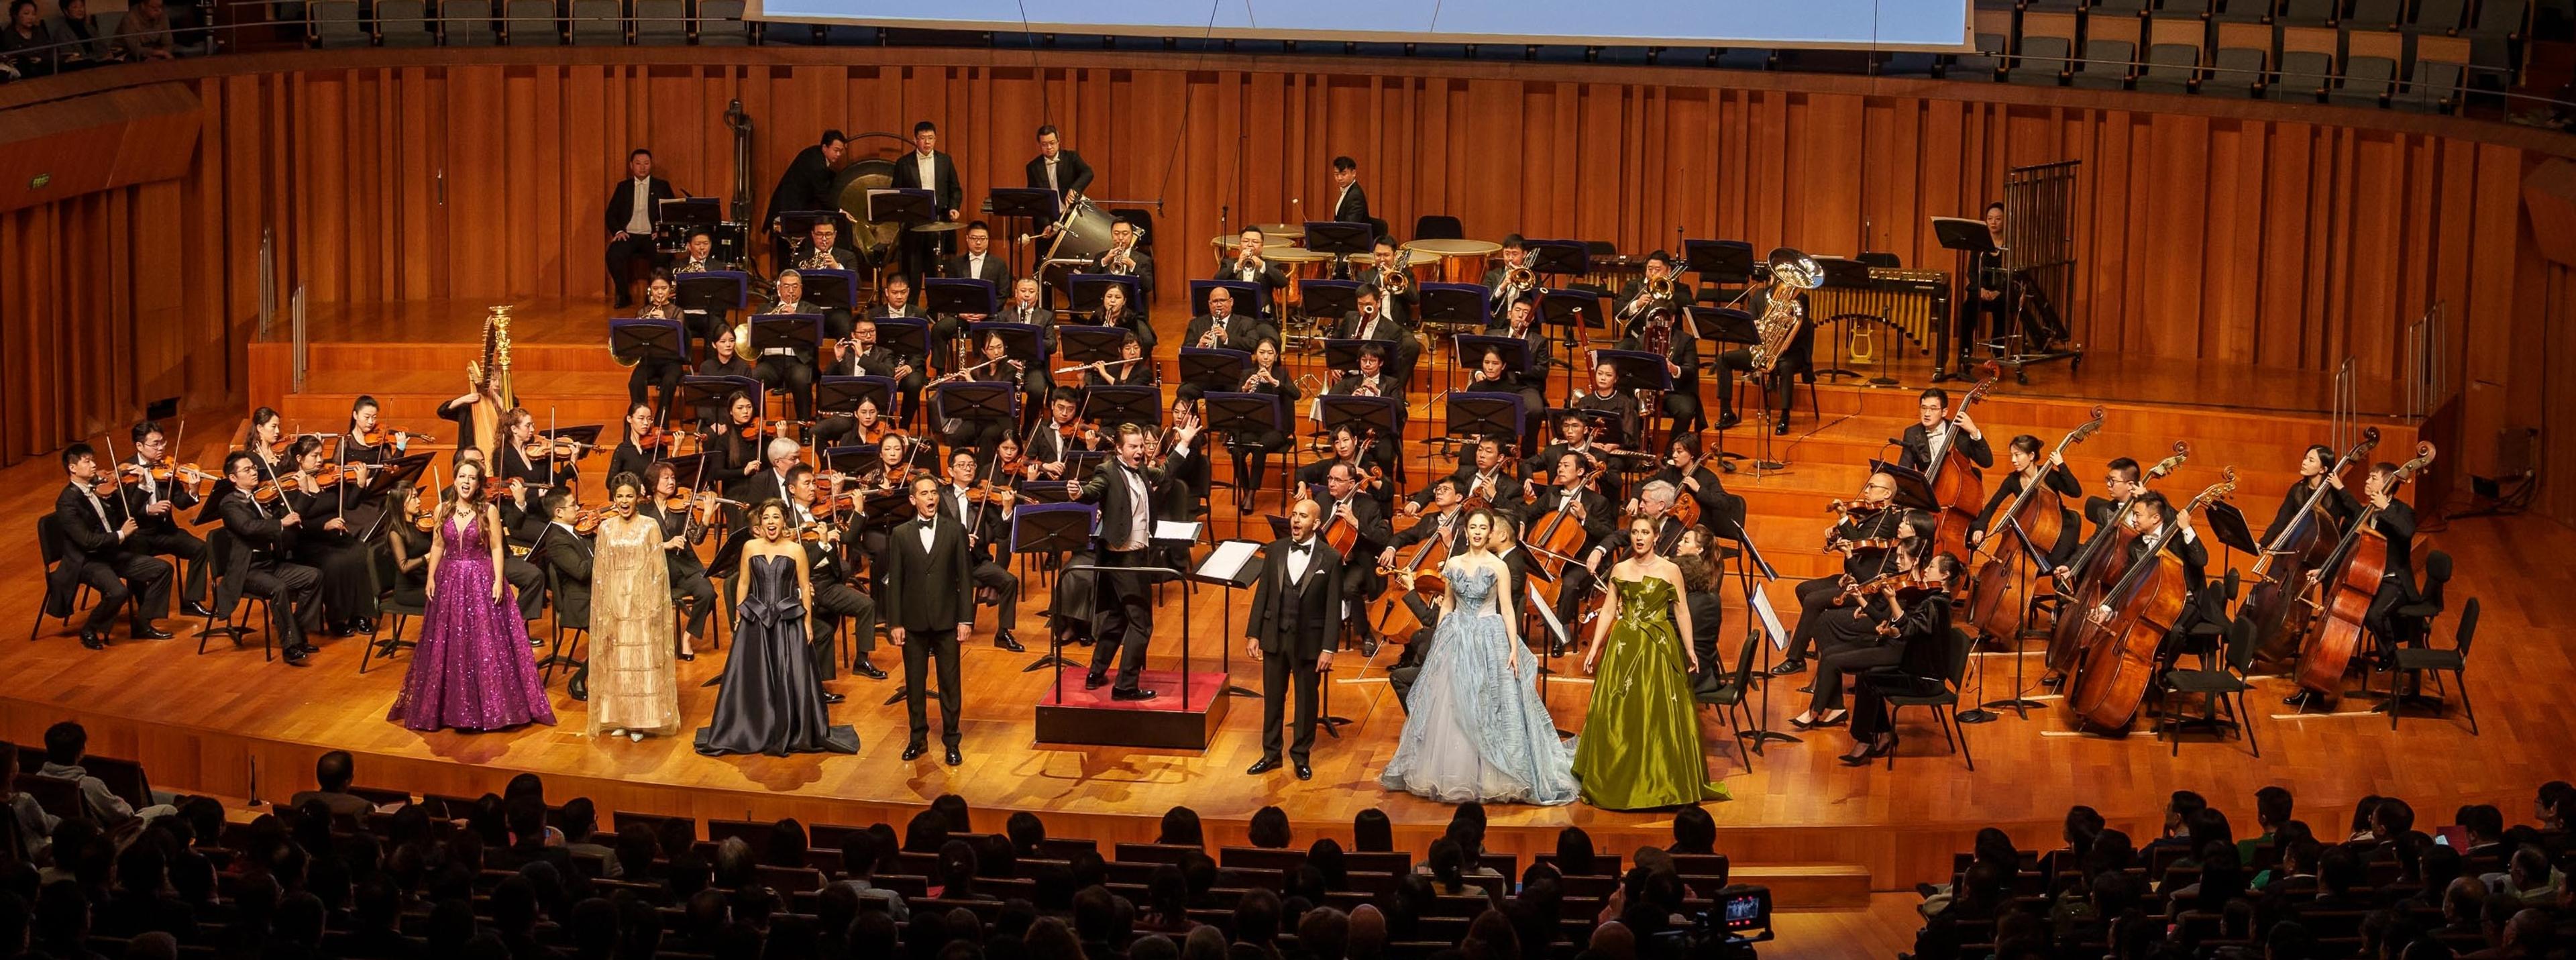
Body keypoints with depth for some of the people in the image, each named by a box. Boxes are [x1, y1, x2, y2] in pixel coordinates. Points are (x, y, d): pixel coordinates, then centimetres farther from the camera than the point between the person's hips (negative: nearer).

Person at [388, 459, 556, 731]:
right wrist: (431, 578, 2)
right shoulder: (443, 510, 4)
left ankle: (489, 705, 5)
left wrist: (498, 581, -13)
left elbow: (496, 548, -5)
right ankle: (450, 705, 17)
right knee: (447, 646, 7)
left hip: (481, 581, -3)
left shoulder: (489, 511, -5)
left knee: (486, 644, -3)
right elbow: (437, 546, 10)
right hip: (449, 581, 3)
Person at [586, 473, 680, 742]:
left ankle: (641, 720, 4)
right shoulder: (606, 528, 6)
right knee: (615, 662, 4)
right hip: (614, 603, 3)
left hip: (642, 603, -2)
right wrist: (604, 608, 0)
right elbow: (599, 571, 7)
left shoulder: (650, 526, -2)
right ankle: (618, 717, 11)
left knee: (643, 661, -1)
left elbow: (658, 569, -3)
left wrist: (655, 606, -9)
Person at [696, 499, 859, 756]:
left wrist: (808, 623, -2)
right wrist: (738, 618, 6)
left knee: (791, 680, -2)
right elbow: (743, 584, 9)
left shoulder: (796, 550, -1)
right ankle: (752, 732, 16)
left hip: (788, 621, -2)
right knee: (751, 679, 3)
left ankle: (794, 733, 11)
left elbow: (805, 588, 1)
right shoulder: (750, 547, 4)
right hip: (755, 621, 2)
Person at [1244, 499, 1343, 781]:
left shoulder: (1330, 559, -9)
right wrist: (1253, 634, 2)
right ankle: (1271, 753, 25)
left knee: (1306, 700, 9)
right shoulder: (1275, 551, 0)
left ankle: (1301, 756, 23)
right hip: (1274, 637, 3)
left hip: (1308, 641, -3)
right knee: (1272, 697, 12)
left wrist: (1328, 649, -12)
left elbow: (1333, 607, -9)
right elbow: (1262, 594, 5)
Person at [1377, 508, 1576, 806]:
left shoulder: (1498, 567, -5)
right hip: (1456, 639, 4)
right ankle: (1454, 776, 16)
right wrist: (1438, 641, 9)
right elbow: (1447, 605, 12)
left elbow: (1507, 610, -7)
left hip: (1489, 639, -4)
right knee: (1451, 710, 5)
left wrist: (1514, 649, -13)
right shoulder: (1453, 564, 6)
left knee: (1490, 709, -2)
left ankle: (1491, 777, 6)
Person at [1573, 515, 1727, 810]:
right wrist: (1594, 648, 2)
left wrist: (1689, 649, -5)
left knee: (1660, 716, -3)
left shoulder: (1670, 570, -1)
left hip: (1659, 649, -2)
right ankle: (1620, 782, 12)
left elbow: (1682, 611, 1)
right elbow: (1608, 611, 7)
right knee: (1618, 714, 2)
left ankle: (1660, 782, 6)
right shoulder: (1619, 570, 6)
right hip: (1624, 648, 2)